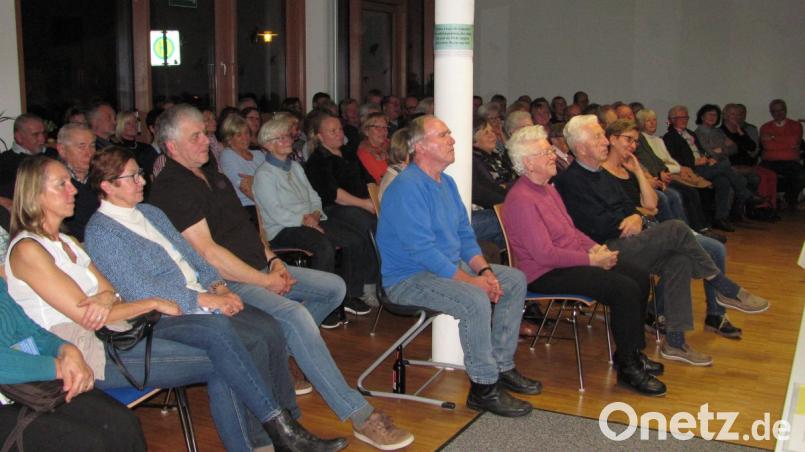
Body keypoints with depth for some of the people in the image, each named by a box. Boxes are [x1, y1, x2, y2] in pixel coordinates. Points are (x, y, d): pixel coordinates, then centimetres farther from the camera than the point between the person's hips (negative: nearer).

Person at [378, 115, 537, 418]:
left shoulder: (446, 183, 11)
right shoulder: (407, 188, -20)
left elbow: (465, 234, 13)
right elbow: (423, 250, -26)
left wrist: (484, 271, -5)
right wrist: (472, 280, -24)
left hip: (451, 266, 10)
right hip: (408, 279, -10)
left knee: (515, 280, 5)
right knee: (475, 299, -32)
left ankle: (502, 367, 10)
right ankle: (483, 388, -17)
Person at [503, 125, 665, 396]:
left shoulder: (547, 188, 15)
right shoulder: (521, 199, -19)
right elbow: (545, 254, -24)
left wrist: (595, 248, 3)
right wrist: (591, 259, -17)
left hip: (570, 260, 11)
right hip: (544, 275, -11)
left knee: (640, 277, 4)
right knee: (625, 289, -22)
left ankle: (631, 352, 15)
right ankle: (628, 368, -10)